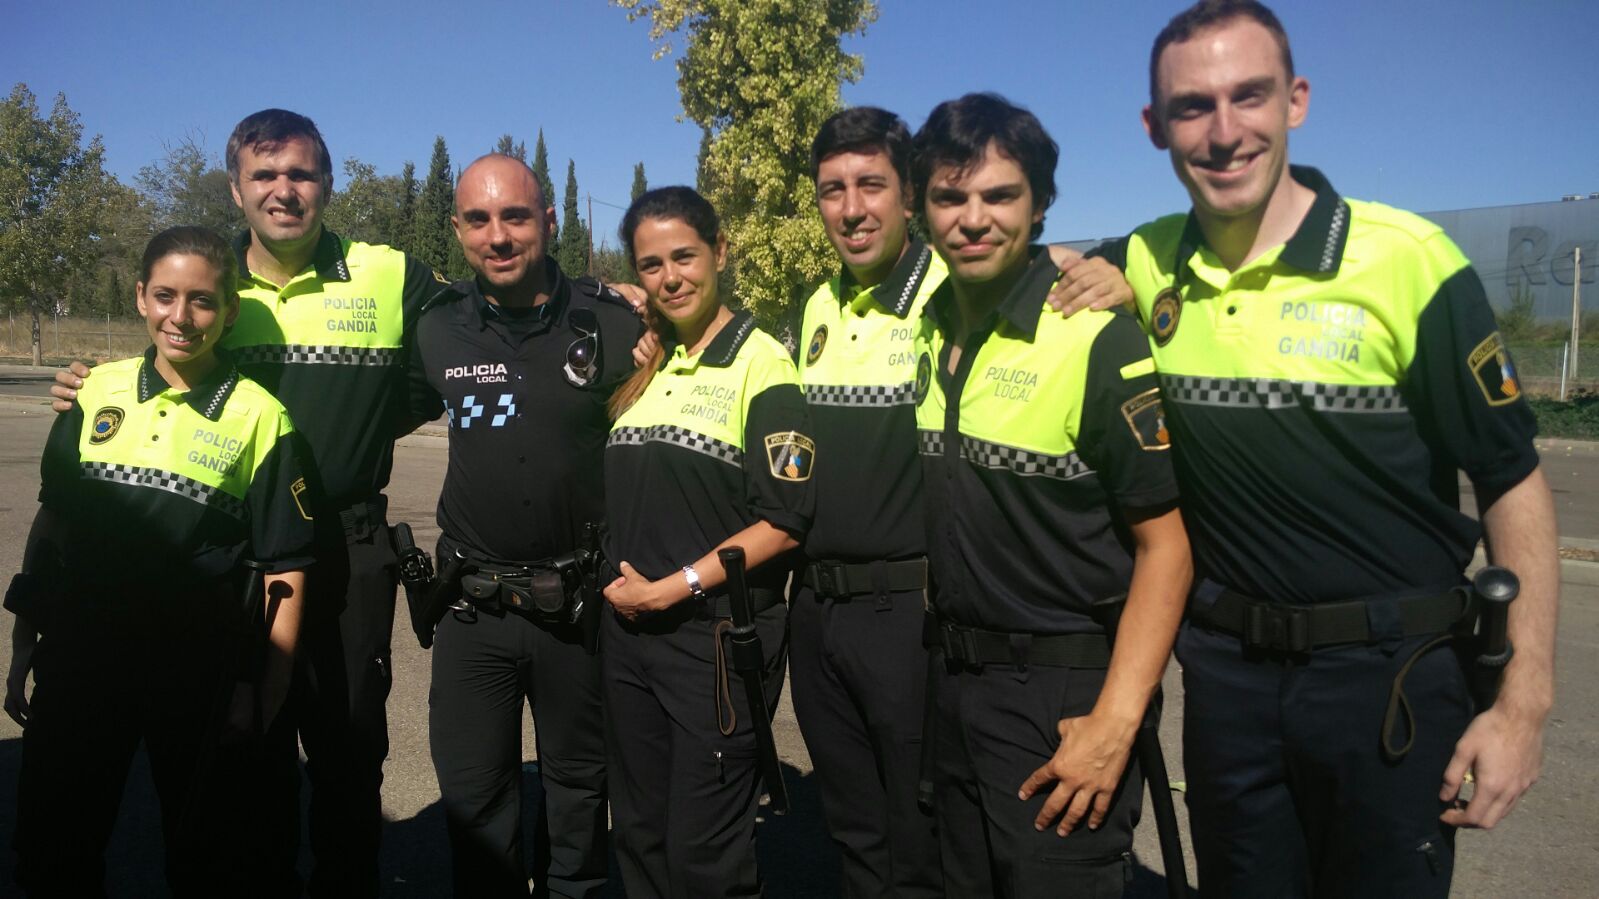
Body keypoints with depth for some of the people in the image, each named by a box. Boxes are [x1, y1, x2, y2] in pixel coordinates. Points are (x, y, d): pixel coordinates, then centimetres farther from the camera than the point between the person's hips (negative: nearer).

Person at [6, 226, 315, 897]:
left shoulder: (259, 415, -7)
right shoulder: (99, 391, 3)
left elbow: (285, 566, -6)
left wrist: (269, 691, -9)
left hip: (201, 672, -3)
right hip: (78, 658, 4)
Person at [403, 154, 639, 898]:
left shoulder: (612, 324, -10)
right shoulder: (437, 330, -3)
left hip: (582, 601, -1)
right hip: (472, 605, 2)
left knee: (578, 781, 18)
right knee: (473, 794, 13)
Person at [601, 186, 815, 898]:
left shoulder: (761, 364, -9)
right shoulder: (641, 364, 11)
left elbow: (783, 522, -14)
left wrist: (669, 590, -13)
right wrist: (620, 585, 2)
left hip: (716, 636, -6)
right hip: (627, 629, 6)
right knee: (639, 839, 17)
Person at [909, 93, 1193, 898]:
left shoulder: (1099, 339, -16)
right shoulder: (928, 326, 4)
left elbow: (1165, 543, -15)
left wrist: (1114, 724, -21)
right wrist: (950, 659, 8)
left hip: (1063, 697, -6)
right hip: (952, 680, 7)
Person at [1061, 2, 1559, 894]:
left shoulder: (1411, 261, -13)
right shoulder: (1146, 265, -2)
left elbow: (1513, 483, -8)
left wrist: (1525, 703, -11)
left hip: (1391, 673, -3)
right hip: (1228, 668, 4)